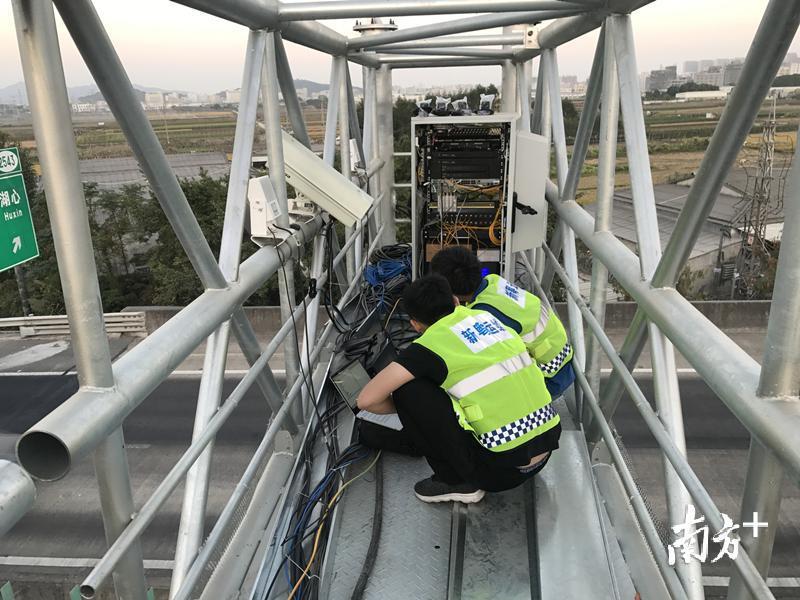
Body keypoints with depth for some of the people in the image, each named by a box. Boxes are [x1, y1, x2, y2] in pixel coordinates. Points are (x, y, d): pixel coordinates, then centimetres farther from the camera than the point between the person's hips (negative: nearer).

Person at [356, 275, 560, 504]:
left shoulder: (432, 343, -8)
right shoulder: (487, 317, 11)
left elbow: (367, 399, -11)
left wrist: (402, 406, 12)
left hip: (504, 470, -7)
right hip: (547, 451, 7)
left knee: (407, 388, -4)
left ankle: (456, 481, 6)